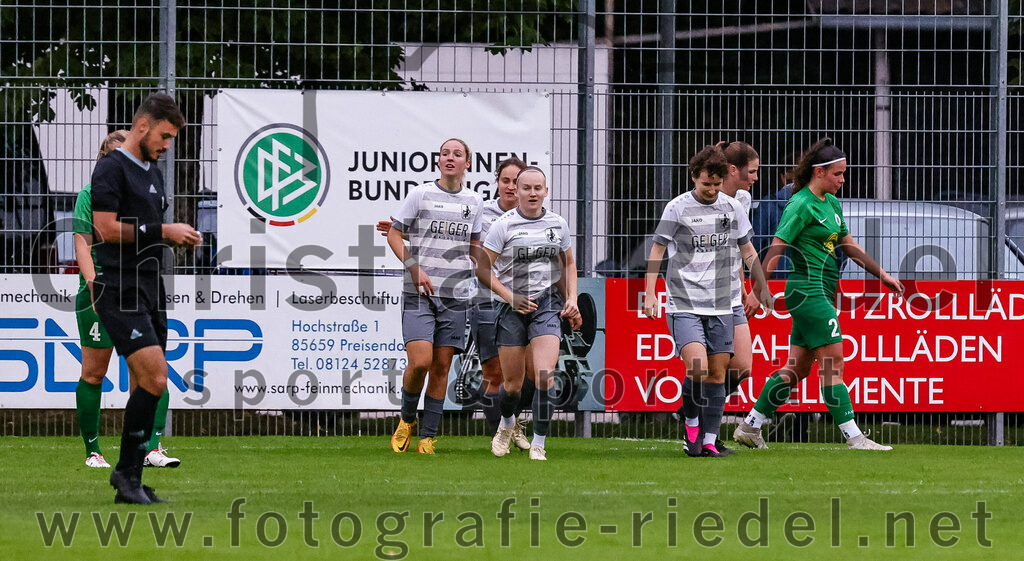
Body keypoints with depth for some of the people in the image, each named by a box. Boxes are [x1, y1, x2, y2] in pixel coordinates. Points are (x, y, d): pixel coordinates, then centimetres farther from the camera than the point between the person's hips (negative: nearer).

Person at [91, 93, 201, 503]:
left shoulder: (152, 172, 20)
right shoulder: (112, 168, -7)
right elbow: (107, 228, -16)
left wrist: (179, 237, 9)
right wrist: (162, 231, -15)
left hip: (150, 288, 9)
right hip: (120, 291, -9)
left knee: (148, 386, 6)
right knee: (154, 378, -19)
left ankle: (130, 482, 9)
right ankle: (127, 471, -8)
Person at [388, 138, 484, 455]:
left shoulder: (474, 201, 10)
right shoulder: (421, 195, 0)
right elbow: (394, 234, 3)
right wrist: (414, 268, -9)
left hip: (455, 295, 3)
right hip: (419, 293, -3)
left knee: (441, 366, 2)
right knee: (420, 361, -15)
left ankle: (428, 437, 8)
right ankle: (407, 419, 11)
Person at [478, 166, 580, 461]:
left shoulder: (558, 224, 7)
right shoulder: (504, 225, -4)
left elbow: (568, 263, 23)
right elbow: (483, 269, -4)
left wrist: (571, 299, 11)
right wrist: (510, 297, -14)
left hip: (548, 304, 1)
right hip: (513, 305, -1)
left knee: (545, 375, -17)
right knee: (513, 383, 4)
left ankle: (538, 445, -13)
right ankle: (507, 423, 38)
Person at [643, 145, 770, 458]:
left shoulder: (732, 208, 8)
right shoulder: (677, 208, -2)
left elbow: (747, 250, 19)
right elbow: (657, 250, 2)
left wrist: (762, 287, 18)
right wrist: (650, 293, -5)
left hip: (722, 304, 4)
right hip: (684, 304, -4)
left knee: (717, 372, 1)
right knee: (697, 365, -19)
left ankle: (709, 440, 7)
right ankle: (692, 425, 4)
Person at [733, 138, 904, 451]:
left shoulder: (832, 203, 15)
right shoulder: (802, 205, -12)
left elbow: (848, 244, 24)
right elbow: (776, 249, -17)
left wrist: (883, 275, 24)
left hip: (822, 293, 9)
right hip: (808, 291, -9)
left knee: (799, 366, 9)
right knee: (833, 360, -10)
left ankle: (750, 427, 15)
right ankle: (853, 437, -10)